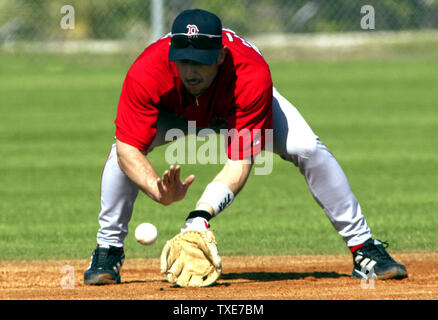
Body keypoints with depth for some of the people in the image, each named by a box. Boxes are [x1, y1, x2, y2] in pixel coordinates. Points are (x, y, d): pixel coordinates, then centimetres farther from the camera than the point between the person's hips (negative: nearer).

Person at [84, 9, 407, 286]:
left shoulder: (252, 74, -43)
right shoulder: (146, 73, -42)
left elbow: (241, 161, -41)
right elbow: (128, 150, -41)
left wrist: (202, 213, -55)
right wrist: (161, 193, -61)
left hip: (238, 105, 0)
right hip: (175, 111, 1)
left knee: (309, 150, -20)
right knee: (124, 150, -27)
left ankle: (365, 248, -6)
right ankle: (108, 253, -8)